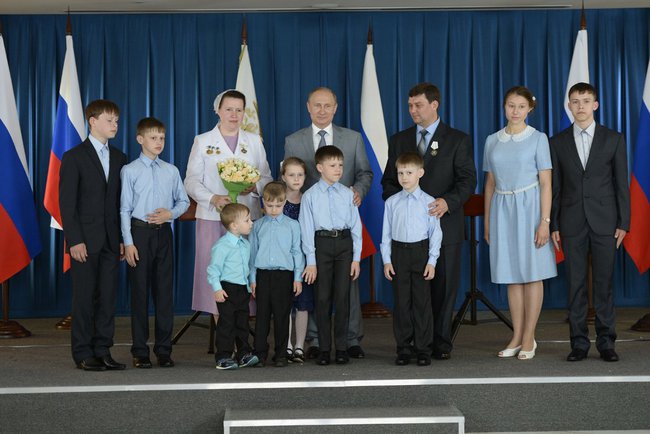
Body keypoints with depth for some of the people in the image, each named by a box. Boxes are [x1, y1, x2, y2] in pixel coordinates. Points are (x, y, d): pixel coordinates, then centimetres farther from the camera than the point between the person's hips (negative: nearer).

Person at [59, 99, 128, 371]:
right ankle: (83, 354, 7)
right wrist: (74, 241, -14)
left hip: (110, 241, 5)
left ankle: (103, 351, 12)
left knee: (108, 297, 5)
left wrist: (122, 238, 4)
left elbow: (121, 201, 11)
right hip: (85, 241, -5)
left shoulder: (119, 158, 12)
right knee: (85, 297, 0)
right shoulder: (74, 157, -3)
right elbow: (67, 203, -7)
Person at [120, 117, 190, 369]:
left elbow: (184, 201, 16)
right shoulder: (130, 171, -2)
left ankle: (164, 349, 12)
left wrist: (170, 213, -5)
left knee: (165, 290, 4)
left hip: (163, 233, 3)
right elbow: (125, 209, -3)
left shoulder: (171, 171, 9)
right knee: (140, 291, 1)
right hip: (140, 232, -3)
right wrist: (128, 243, -9)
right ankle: (140, 351, 8)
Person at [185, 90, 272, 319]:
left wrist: (255, 186, -10)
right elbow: (191, 181, 3)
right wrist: (213, 199, -14)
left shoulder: (254, 141, 15)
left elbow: (267, 177, 13)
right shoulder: (202, 141, 9)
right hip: (212, 217, -1)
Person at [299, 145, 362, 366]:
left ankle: (341, 346, 11)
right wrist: (311, 261, -5)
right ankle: (324, 347, 11)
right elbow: (307, 229, -2)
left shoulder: (347, 194, 5)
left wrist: (356, 258, 2)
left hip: (344, 242, 2)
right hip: (322, 243, -1)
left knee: (342, 296, 2)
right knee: (323, 297, 2)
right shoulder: (310, 196, -1)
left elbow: (356, 226, 6)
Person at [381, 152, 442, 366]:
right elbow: (386, 233, 7)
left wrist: (432, 261, -5)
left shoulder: (428, 202, 0)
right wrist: (386, 260, 1)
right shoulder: (392, 202, 5)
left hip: (421, 252, -2)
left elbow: (436, 233, 1)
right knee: (401, 302, 5)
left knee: (422, 302, 1)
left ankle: (423, 349, 8)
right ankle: (403, 349, 12)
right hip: (398, 253, 2)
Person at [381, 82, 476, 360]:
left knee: (443, 285, 1)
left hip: (445, 224, -2)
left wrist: (448, 201, -21)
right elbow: (388, 181, 15)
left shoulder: (458, 140, 4)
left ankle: (441, 343, 9)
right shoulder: (398, 141, 14)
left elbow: (468, 180, -2)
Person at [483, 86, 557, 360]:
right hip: (502, 210, 4)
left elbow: (545, 183, -5)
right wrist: (486, 220, 12)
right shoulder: (492, 141, 9)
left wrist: (545, 221, -12)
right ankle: (517, 336, 13)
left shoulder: (538, 138, -2)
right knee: (512, 275, 7)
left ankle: (528, 338, 6)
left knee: (532, 273, 0)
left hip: (529, 207, -4)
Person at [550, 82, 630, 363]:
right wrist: (553, 225, 2)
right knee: (576, 284, 3)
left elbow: (621, 183, 3)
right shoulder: (558, 142, 7)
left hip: (604, 221, -1)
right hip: (572, 223, 1)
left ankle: (606, 342, 8)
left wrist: (623, 223, -2)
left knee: (604, 284, 1)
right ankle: (579, 343, 8)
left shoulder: (613, 139, 4)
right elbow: (555, 187, 7)